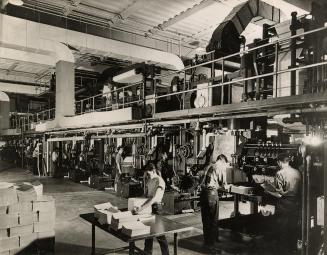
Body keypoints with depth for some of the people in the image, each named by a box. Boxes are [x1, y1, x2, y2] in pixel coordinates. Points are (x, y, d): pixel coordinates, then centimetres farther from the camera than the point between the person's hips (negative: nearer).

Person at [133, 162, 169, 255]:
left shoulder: (160, 182, -19)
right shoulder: (150, 180, 5)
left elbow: (154, 198, -27)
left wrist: (142, 208, -32)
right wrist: (141, 206, 1)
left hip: (156, 207, -7)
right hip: (148, 206, 7)